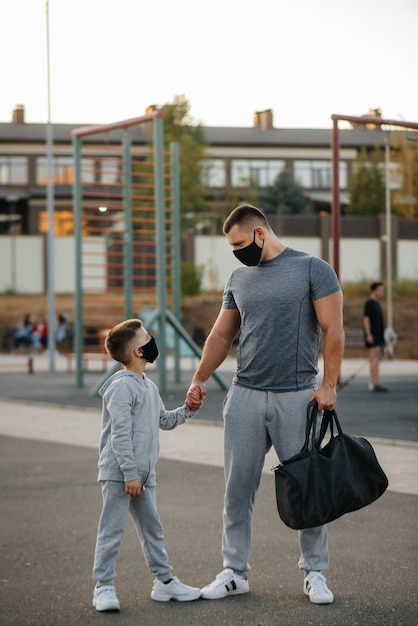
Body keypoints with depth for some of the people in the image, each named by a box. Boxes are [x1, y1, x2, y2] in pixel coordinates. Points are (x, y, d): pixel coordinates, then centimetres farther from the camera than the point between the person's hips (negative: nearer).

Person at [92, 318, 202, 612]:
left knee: (152, 528, 15)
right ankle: (104, 587, 3)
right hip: (118, 473, -9)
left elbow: (164, 420, 26)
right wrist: (130, 473, -21)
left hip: (144, 474, 9)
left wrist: (187, 409, 9)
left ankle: (165, 581, 24)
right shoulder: (122, 386, -15)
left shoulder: (148, 386, 14)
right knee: (112, 529, -3)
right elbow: (120, 434, -19)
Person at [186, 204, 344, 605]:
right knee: (238, 488, 4)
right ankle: (234, 572, 14)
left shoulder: (313, 270, -2)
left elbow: (333, 330, -5)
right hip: (245, 396, 4)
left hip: (297, 396, -4)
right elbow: (222, 335, 19)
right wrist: (199, 378, 9)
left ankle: (314, 573, 14)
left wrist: (328, 385, -11)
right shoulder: (239, 278, 14)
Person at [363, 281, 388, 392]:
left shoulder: (377, 303, 19)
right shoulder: (369, 302, -9)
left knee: (378, 358, 8)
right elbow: (366, 318, -15)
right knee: (375, 358, -14)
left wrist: (382, 335, 21)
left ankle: (373, 383, 11)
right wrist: (368, 335, -22)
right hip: (372, 336, -10)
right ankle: (375, 384, -18)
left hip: (378, 336, 10)